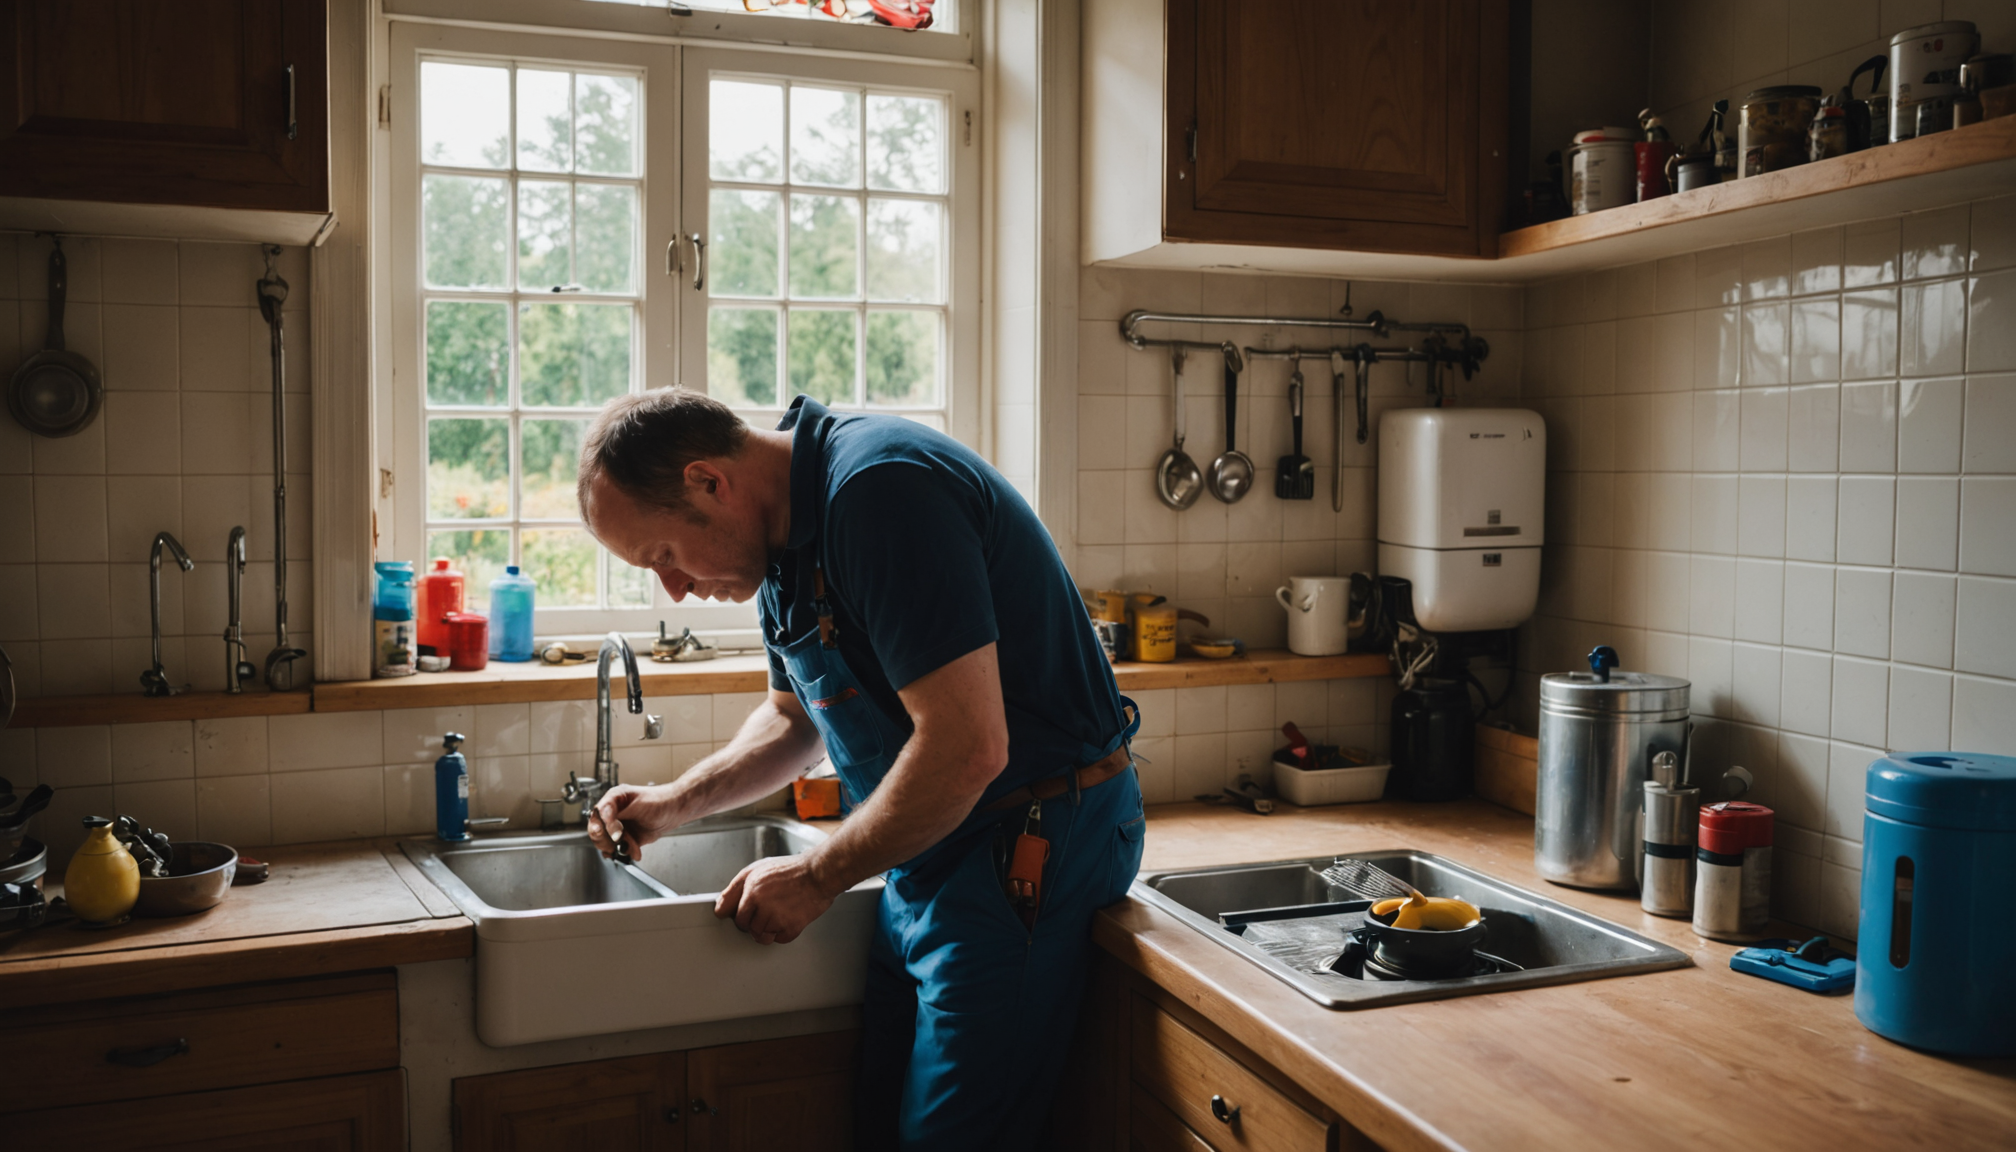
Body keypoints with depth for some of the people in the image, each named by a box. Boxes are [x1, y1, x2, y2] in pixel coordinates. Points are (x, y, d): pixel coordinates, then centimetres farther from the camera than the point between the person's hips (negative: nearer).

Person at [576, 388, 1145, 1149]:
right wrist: (676, 802, 10)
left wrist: (816, 880, -16)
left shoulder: (880, 489, -24)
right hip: (933, 854, 10)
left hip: (1031, 842, -9)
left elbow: (967, 749, -28)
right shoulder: (787, 540, 7)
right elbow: (795, 718, 24)